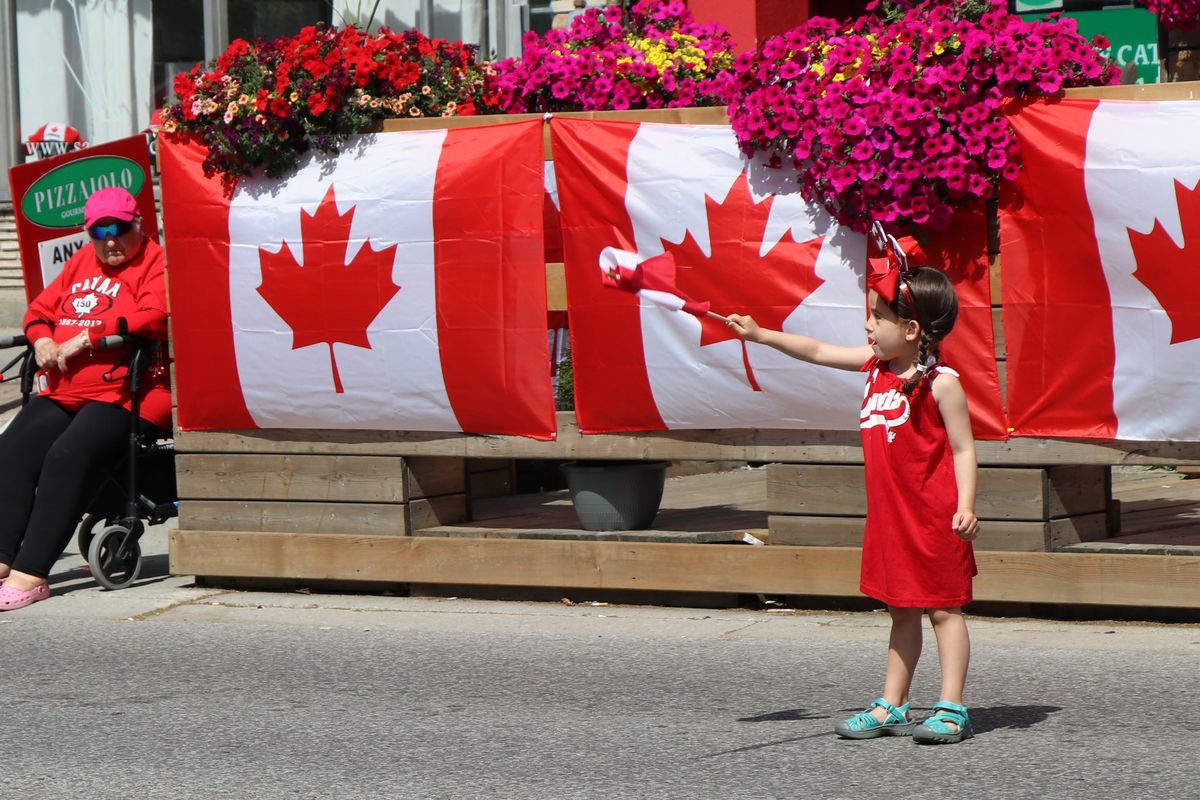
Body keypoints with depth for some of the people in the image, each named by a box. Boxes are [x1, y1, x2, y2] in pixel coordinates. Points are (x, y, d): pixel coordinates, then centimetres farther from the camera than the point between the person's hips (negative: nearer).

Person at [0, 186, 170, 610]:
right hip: (63, 391, 8)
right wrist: (43, 342, 2)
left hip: (123, 394, -8)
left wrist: (85, 339, -15)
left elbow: (153, 318, -17)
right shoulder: (81, 262, 22)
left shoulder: (156, 263, -2)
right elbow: (40, 309, 26)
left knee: (68, 457, -29)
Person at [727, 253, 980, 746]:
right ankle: (891, 707, 20)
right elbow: (818, 351, 18)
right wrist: (761, 335, 17)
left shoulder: (941, 382, -14)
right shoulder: (876, 366, 7)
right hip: (890, 516, 8)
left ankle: (951, 709, 0)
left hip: (934, 518, -8)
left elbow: (963, 449, -13)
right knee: (902, 610, 14)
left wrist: (965, 508, -22)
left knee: (943, 608, -2)